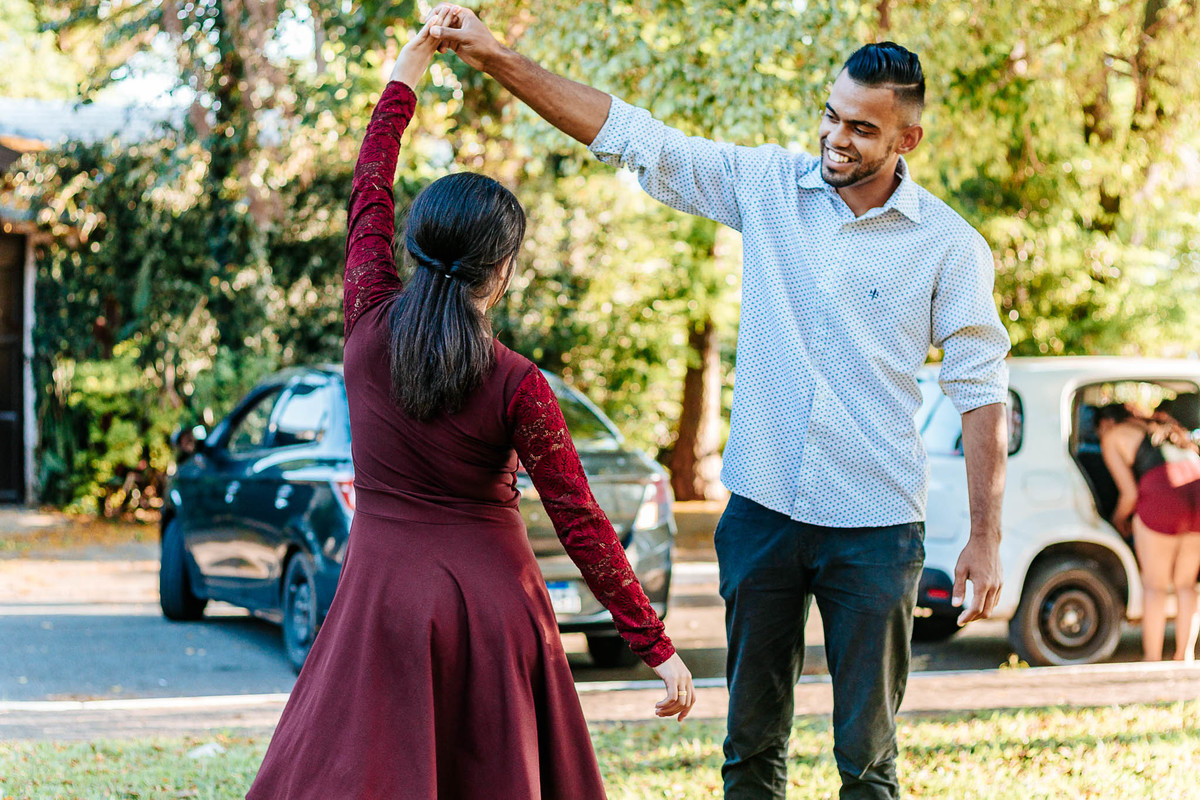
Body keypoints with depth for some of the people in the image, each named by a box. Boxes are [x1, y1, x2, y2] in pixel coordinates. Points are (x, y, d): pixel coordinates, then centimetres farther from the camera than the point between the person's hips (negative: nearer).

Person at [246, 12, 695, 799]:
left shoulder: (371, 328, -4)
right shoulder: (516, 386, -11)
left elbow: (369, 195, 11)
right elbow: (581, 525, -11)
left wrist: (407, 72, 21)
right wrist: (659, 649, -6)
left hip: (386, 594, 1)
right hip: (492, 599, -1)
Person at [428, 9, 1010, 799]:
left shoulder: (950, 245, -4)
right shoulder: (768, 185, 2)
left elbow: (982, 392, -1)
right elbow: (631, 135, 0)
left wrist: (986, 538, -4)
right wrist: (498, 59, -6)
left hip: (875, 527, -2)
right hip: (762, 510, 3)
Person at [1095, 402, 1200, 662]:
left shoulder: (1112, 437, 13)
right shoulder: (1163, 426, 31)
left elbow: (1130, 493, 6)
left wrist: (1119, 517, 26)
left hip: (1163, 498, -5)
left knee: (1155, 586, 7)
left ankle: (1152, 660, 7)